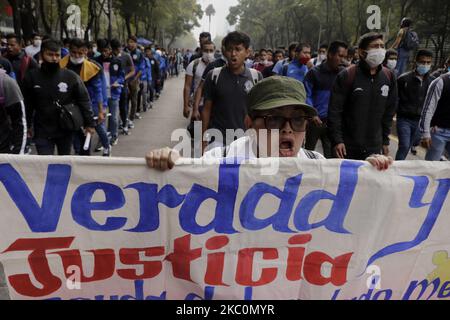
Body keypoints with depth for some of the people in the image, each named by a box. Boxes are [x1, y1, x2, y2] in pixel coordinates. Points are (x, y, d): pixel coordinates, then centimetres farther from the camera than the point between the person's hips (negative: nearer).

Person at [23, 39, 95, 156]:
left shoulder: (71, 76, -8)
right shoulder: (32, 76, -5)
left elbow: (84, 100, -4)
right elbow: (27, 104, 6)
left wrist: (90, 123, -6)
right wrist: (27, 125, 10)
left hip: (65, 130, 0)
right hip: (42, 131, 0)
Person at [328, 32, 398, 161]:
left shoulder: (389, 77, 5)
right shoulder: (347, 76, -10)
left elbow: (389, 111, 13)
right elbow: (334, 110, -11)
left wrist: (385, 140, 12)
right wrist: (337, 140, -15)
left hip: (374, 148, 4)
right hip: (348, 147, -4)